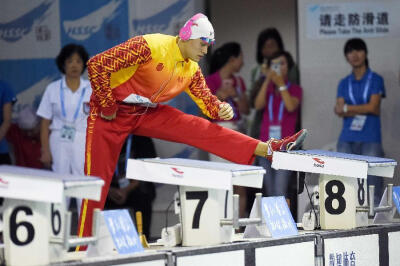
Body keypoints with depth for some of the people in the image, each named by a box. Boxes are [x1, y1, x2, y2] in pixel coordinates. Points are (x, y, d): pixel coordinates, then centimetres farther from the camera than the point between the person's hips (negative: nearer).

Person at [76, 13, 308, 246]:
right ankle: (84, 247, -3)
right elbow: (97, 65, -28)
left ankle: (268, 150, -16)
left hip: (149, 114, 6)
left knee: (200, 129, -9)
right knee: (99, 178, -8)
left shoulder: (192, 70, 1)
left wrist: (222, 109, -16)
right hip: (113, 111, -6)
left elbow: (207, 100, 9)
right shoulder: (149, 46, -24)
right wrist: (106, 105, -21)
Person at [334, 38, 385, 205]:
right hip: (347, 139, 3)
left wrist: (347, 108, -3)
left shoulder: (376, 80, 6)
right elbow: (339, 111, 2)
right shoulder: (344, 83, 14)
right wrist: (364, 110, -10)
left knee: (373, 187, -7)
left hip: (370, 140, -3)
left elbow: (373, 106, -6)